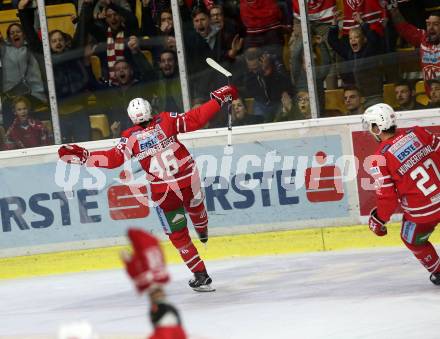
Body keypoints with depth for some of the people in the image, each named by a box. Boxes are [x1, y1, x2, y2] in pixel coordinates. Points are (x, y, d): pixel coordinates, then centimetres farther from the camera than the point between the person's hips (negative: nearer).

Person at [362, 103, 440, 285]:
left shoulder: (380, 160, -15)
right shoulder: (417, 133, -5)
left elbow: (387, 197, -11)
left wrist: (378, 220, 5)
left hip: (422, 212, -3)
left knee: (413, 241, 27)